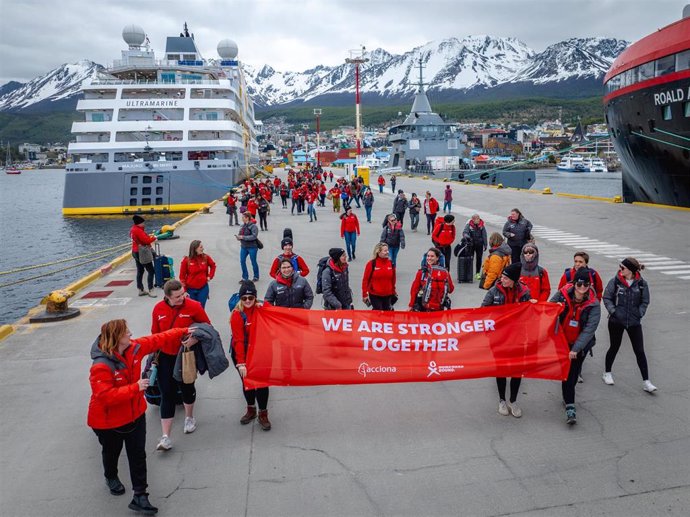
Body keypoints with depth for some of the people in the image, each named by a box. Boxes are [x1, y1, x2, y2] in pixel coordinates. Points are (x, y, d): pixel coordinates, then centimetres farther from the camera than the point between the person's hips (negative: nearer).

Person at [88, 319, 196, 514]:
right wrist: (135, 387, -35)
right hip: (109, 421, -5)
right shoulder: (101, 366, -32)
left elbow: (158, 339, 0)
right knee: (112, 452, 24)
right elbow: (105, 396, -37)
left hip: (135, 414, 5)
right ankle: (111, 477, 56)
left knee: (138, 455, 6)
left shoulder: (134, 348, -12)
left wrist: (184, 332, 0)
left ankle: (139, 496, 16)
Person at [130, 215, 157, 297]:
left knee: (140, 271, 16)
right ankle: (150, 291, -6)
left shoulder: (133, 229, 9)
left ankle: (141, 290, 22)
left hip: (136, 252, 10)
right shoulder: (138, 230, -21)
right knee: (151, 271, -6)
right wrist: (153, 238, -7)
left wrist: (149, 236, -2)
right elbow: (146, 240, -23)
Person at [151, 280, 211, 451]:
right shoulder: (158, 309, -7)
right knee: (167, 394, 1)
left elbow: (207, 327, -4)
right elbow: (155, 333, 5)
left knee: (186, 387, 18)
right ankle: (165, 437, 6)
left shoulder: (194, 306, -16)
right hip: (165, 357, 1)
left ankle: (189, 417, 46)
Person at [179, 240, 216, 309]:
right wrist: (184, 290, -8)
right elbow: (182, 276, -7)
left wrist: (210, 276, 5)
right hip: (191, 289, -2)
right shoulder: (186, 260, -12)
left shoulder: (206, 257, -4)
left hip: (203, 288, 2)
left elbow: (213, 266, 16)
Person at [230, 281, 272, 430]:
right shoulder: (237, 314, -16)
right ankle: (251, 409, 34)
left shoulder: (261, 308, -5)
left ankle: (263, 414, 14)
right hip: (241, 352, -1)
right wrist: (241, 363, -23)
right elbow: (238, 340, -20)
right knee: (247, 380, 12)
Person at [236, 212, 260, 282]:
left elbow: (254, 236, -24)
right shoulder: (243, 226, 6)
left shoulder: (253, 226, -15)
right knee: (242, 261, 5)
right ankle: (245, 277, 18)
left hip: (252, 247, -7)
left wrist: (243, 237, -24)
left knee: (253, 262, 7)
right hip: (243, 247, 7)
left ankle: (256, 277, 24)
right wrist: (238, 236, -6)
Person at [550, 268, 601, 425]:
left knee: (573, 373, 6)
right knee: (567, 372, 1)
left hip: (581, 344, 0)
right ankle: (570, 406, 10)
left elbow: (589, 330, -21)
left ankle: (568, 399, 32)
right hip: (562, 341, 1)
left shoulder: (593, 305, -16)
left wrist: (575, 349, -28)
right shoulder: (562, 294, -14)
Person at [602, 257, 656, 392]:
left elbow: (645, 302, 4)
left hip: (634, 322, 1)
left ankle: (646, 382, 8)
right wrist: (613, 312, -14)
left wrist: (639, 314, -7)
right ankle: (607, 373, 33)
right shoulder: (615, 281, -9)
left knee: (640, 351, 1)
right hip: (616, 321, -1)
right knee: (614, 347, 13)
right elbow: (606, 298, -4)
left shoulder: (642, 284, -5)